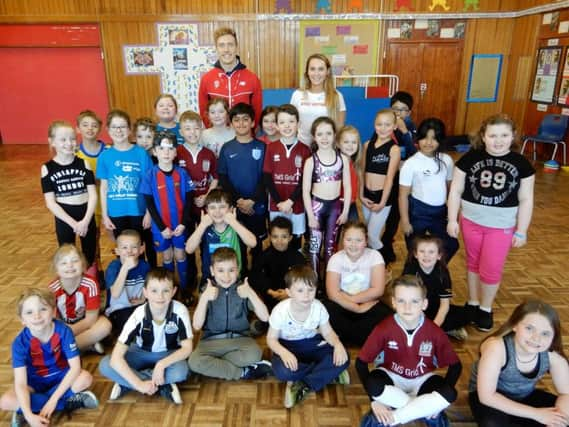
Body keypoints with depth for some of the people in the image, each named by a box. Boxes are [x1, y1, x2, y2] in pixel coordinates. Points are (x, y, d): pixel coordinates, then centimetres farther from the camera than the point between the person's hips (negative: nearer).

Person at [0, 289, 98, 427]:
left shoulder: (63, 331, -24)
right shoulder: (20, 343, -23)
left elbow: (75, 367, -24)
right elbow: (20, 383, -28)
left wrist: (53, 399, -30)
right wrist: (29, 415, -41)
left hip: (61, 376, -1)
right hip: (35, 382, 1)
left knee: (86, 378, -30)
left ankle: (34, 404, -14)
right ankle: (70, 402, -20)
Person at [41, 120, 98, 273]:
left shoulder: (83, 164, -2)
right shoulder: (47, 168, -5)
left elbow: (93, 195, -6)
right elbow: (50, 202, -8)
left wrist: (85, 220, -17)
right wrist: (72, 222, -16)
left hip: (87, 217, 1)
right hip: (64, 219, -1)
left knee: (90, 258, 14)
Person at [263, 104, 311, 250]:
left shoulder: (304, 150, -1)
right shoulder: (271, 148, 1)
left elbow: (304, 181, -5)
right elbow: (267, 178, -3)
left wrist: (290, 201, -14)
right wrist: (280, 202, -11)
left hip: (296, 205, 0)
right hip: (276, 204, 1)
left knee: (296, 240, 10)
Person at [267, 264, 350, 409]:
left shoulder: (318, 307, -15)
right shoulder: (280, 311, -23)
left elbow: (328, 332, -3)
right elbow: (271, 339, -13)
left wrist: (338, 344, -26)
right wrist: (283, 353, -35)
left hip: (312, 344, 2)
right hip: (288, 346, -2)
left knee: (342, 359, -23)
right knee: (282, 371, -36)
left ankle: (303, 386, -18)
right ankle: (330, 373, -15)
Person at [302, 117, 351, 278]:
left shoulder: (343, 158, -2)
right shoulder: (311, 161, -8)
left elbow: (347, 187, 2)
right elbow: (306, 190, -7)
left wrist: (345, 211, -2)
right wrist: (310, 215, -10)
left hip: (335, 205, 2)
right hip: (317, 205, -2)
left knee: (330, 246, 14)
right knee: (315, 245, 5)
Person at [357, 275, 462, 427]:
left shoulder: (435, 332, -18)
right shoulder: (384, 328, -22)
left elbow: (455, 365, -5)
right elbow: (361, 362, -16)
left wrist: (442, 395, -17)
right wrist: (375, 400, -21)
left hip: (421, 380, 1)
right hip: (392, 377, -1)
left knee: (450, 394, -28)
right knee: (373, 384, -34)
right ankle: (426, 410, -11)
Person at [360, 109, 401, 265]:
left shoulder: (394, 149, -11)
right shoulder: (367, 145, 3)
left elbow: (390, 178, -13)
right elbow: (362, 171, 5)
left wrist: (382, 203, -14)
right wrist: (361, 195, 0)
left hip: (383, 196, -5)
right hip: (367, 195, 5)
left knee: (372, 236, -3)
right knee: (367, 234, 15)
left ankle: (385, 262, 21)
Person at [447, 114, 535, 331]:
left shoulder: (521, 164, -8)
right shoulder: (470, 158, -9)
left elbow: (526, 200, -3)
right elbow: (456, 191, -4)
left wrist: (521, 231, -4)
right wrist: (452, 220, -5)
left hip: (502, 225, 0)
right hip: (471, 220, 1)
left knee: (491, 269, 2)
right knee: (473, 263, 15)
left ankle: (486, 308, 26)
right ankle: (472, 303, 34)